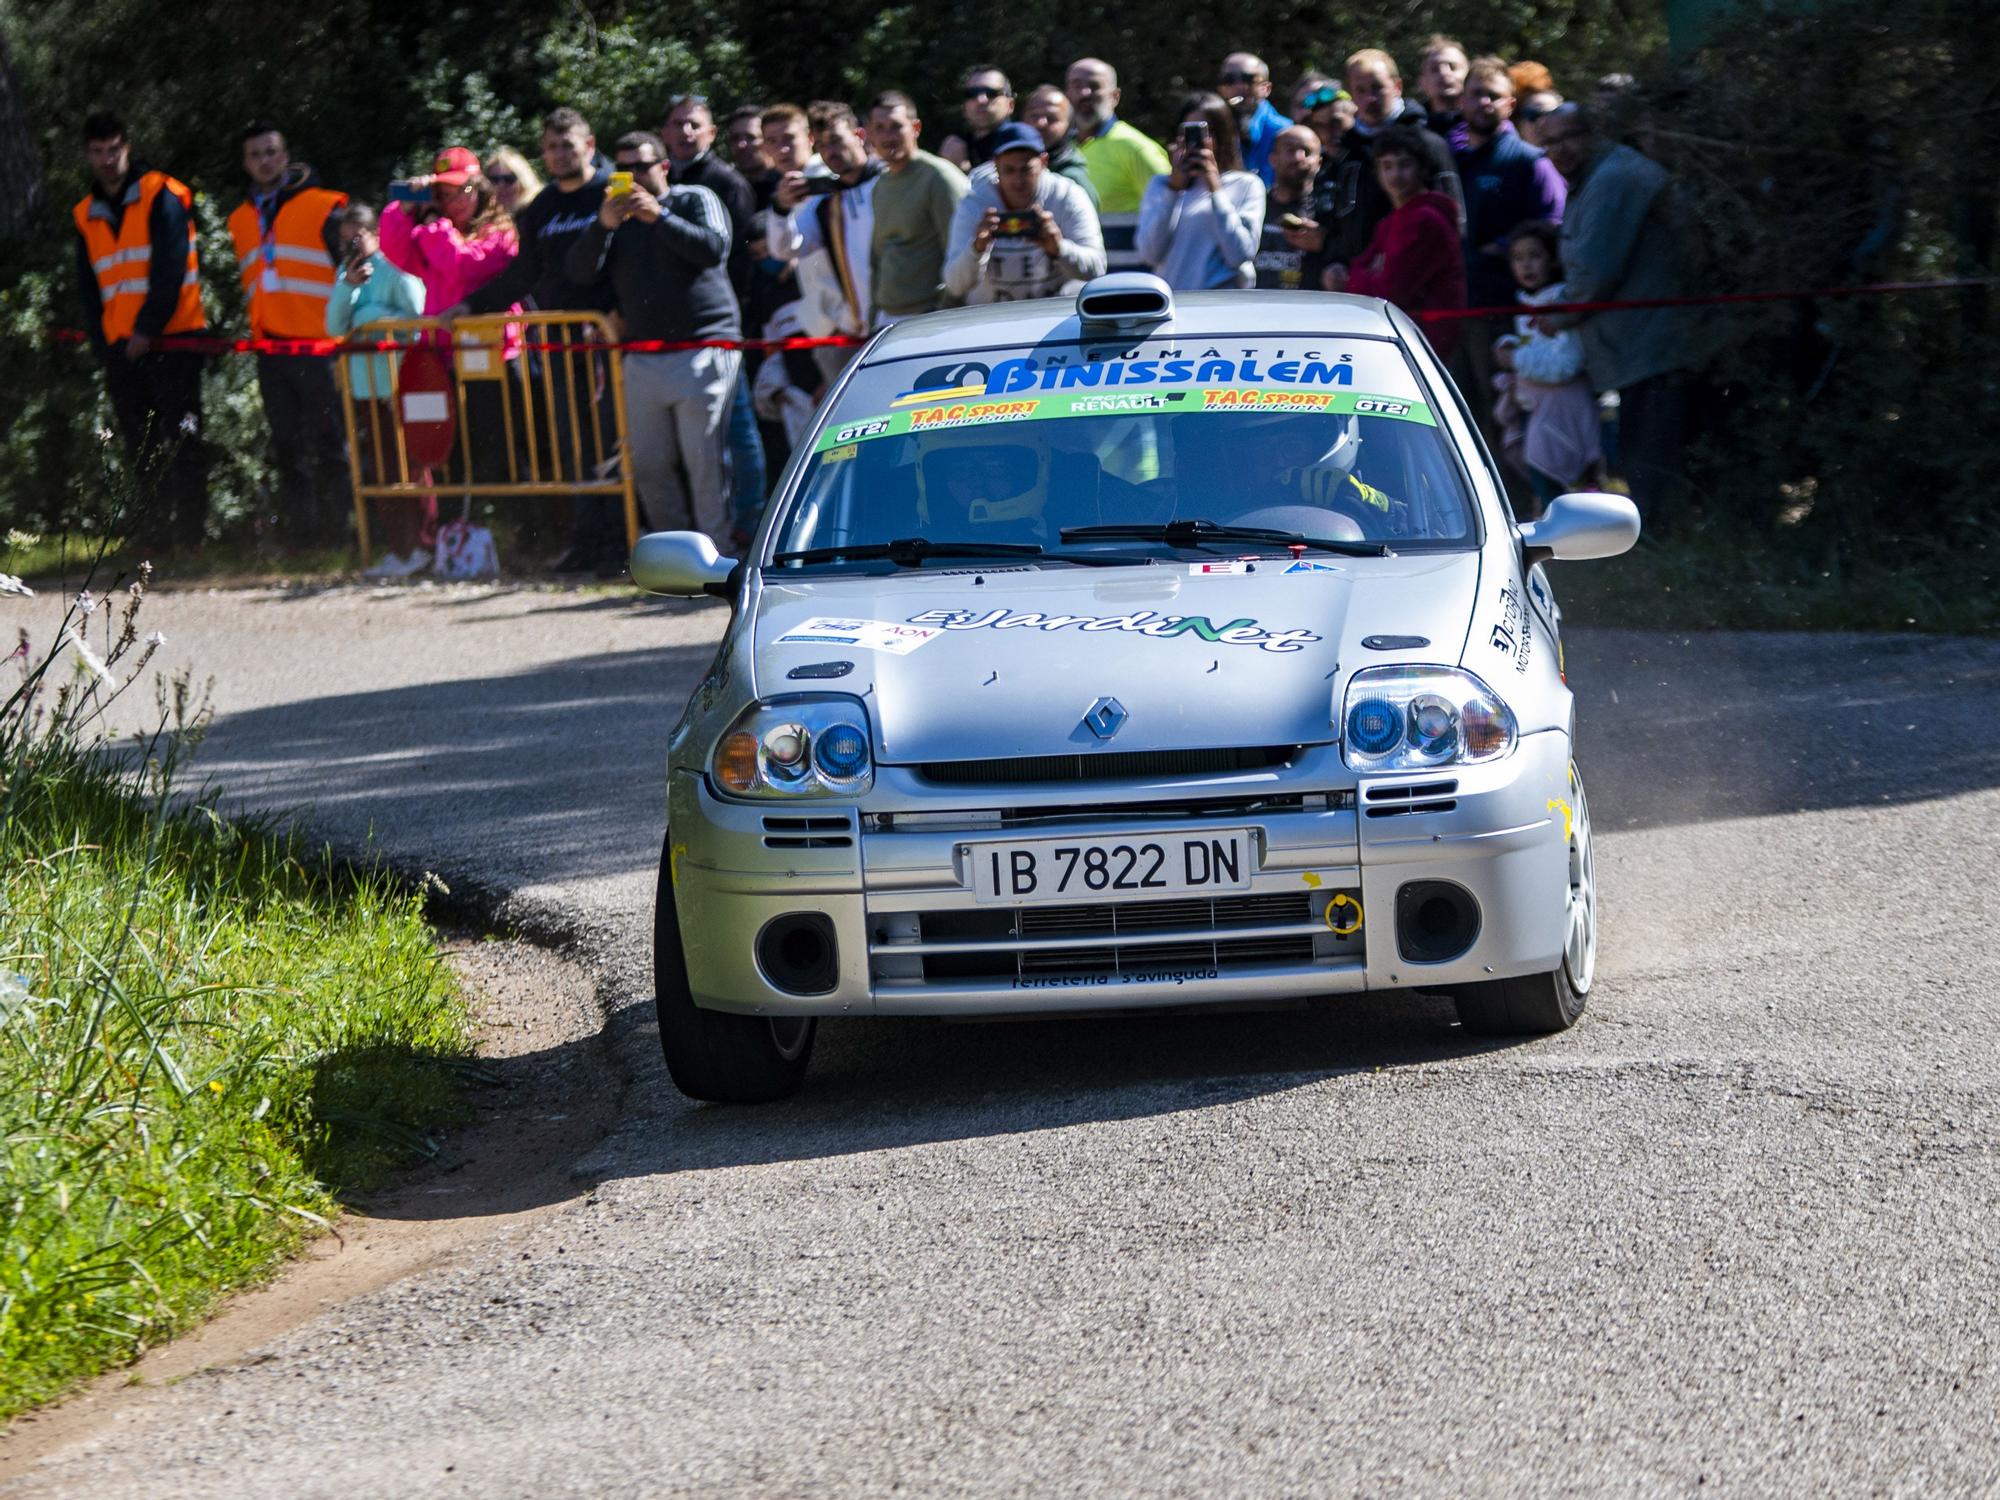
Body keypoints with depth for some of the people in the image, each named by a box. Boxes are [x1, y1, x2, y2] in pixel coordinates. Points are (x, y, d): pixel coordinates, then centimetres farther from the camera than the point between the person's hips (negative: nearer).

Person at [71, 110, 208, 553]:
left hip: (171, 340, -5)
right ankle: (153, 540, 7)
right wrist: (101, 346, 5)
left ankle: (191, 536, -7)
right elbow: (88, 288, 17)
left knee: (180, 439, -8)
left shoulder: (162, 196, -1)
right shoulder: (85, 214, 15)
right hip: (120, 349, 5)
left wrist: (148, 329, -14)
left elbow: (171, 268, -9)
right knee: (139, 447, 5)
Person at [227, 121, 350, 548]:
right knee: (286, 447, 7)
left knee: (327, 443, -4)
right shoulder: (241, 219, 17)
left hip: (318, 345, -6)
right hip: (270, 348, 6)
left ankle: (334, 530, -1)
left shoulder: (324, 208, -2)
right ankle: (297, 530, 11)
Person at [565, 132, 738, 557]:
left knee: (705, 461, -10)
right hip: (643, 358, 5)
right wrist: (603, 226, -12)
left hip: (702, 346, -5)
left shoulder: (696, 200, 5)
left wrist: (658, 217, -18)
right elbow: (579, 271, 5)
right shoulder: (617, 213, 17)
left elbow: (715, 248, -13)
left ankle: (716, 551, -6)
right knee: (649, 465, 5)